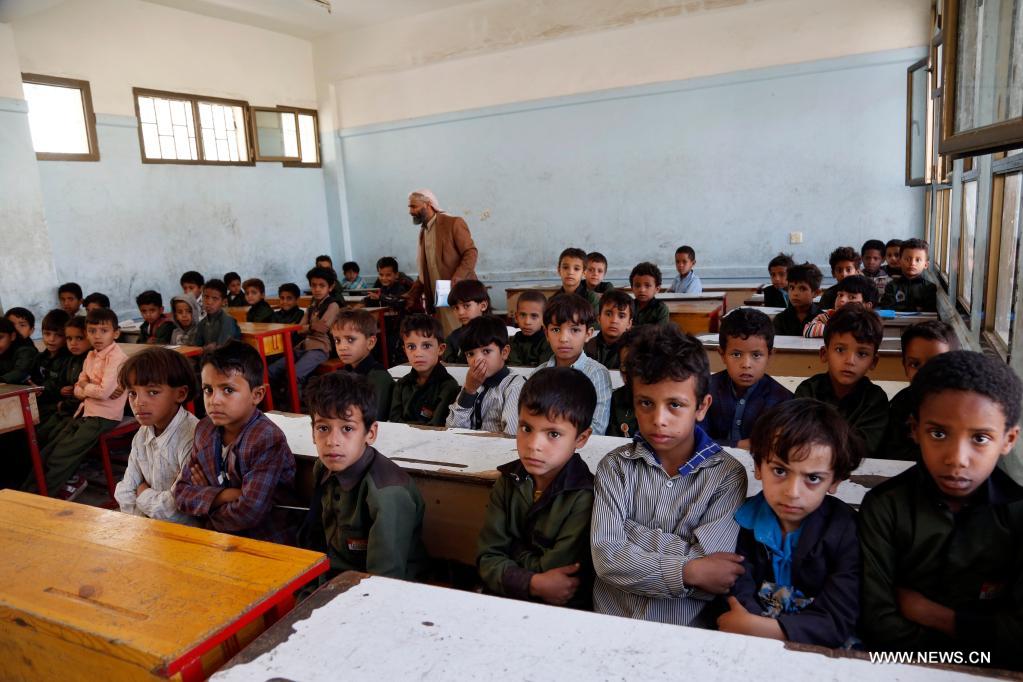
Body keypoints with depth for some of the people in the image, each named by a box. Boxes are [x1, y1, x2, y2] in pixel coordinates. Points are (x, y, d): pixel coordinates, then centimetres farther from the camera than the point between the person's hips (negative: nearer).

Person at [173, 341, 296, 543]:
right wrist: (223, 495, -17)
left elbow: (250, 513, -25)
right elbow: (180, 491, 2)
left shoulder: (268, 440, -22)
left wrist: (205, 495, -7)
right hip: (220, 541, 7)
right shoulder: (204, 430, 2)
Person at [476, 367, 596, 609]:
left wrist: (512, 550, -3)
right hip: (502, 599, 3)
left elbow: (553, 567, -18)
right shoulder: (508, 482, 1)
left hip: (564, 614, -3)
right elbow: (487, 559, -3)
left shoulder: (583, 496, -15)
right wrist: (533, 584, -18)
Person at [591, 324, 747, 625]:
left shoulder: (727, 474, -2)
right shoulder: (615, 466, 1)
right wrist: (689, 572, -15)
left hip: (686, 630, 0)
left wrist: (631, 530, -10)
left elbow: (709, 570, -11)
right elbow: (605, 557, -9)